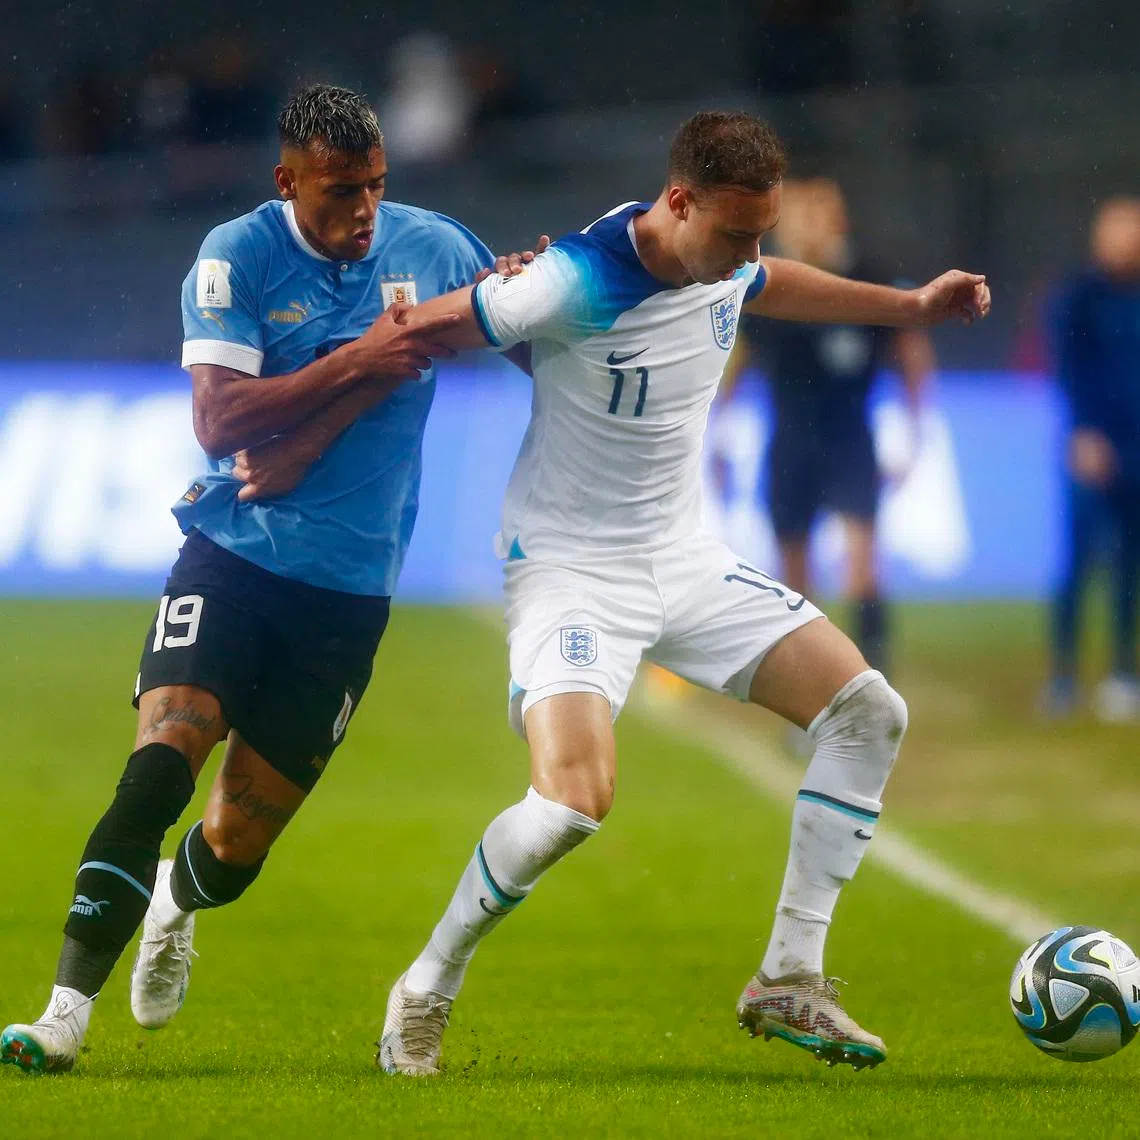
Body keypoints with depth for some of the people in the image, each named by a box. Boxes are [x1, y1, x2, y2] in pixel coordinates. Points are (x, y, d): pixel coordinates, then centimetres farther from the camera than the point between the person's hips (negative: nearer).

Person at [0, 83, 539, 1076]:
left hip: (349, 586, 2)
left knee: (240, 840, 4)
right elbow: (219, 421, -16)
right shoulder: (237, 257, -6)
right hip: (234, 553, -2)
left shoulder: (434, 247, 2)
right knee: (163, 757, -24)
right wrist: (353, 364, -24)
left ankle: (177, 903, 42)